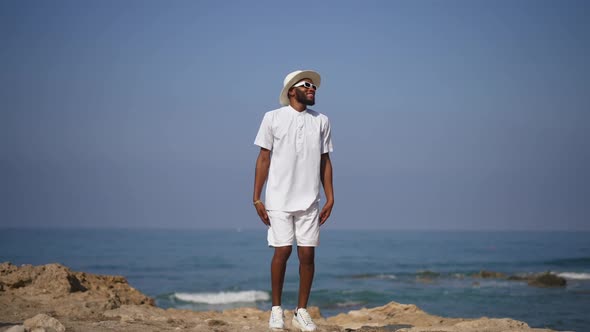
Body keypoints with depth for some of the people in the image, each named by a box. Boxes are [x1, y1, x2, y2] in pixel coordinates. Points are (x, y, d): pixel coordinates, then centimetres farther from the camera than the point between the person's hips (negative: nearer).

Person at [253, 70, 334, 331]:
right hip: (279, 200, -2)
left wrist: (330, 198, 7)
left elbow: (324, 161, 12)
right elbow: (264, 159, 2)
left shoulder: (321, 121, 10)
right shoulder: (273, 118, 2)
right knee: (282, 251, -5)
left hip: (309, 201, 2)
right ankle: (276, 309, 10)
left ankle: (301, 311, 10)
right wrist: (256, 198, -2)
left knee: (307, 254, -1)